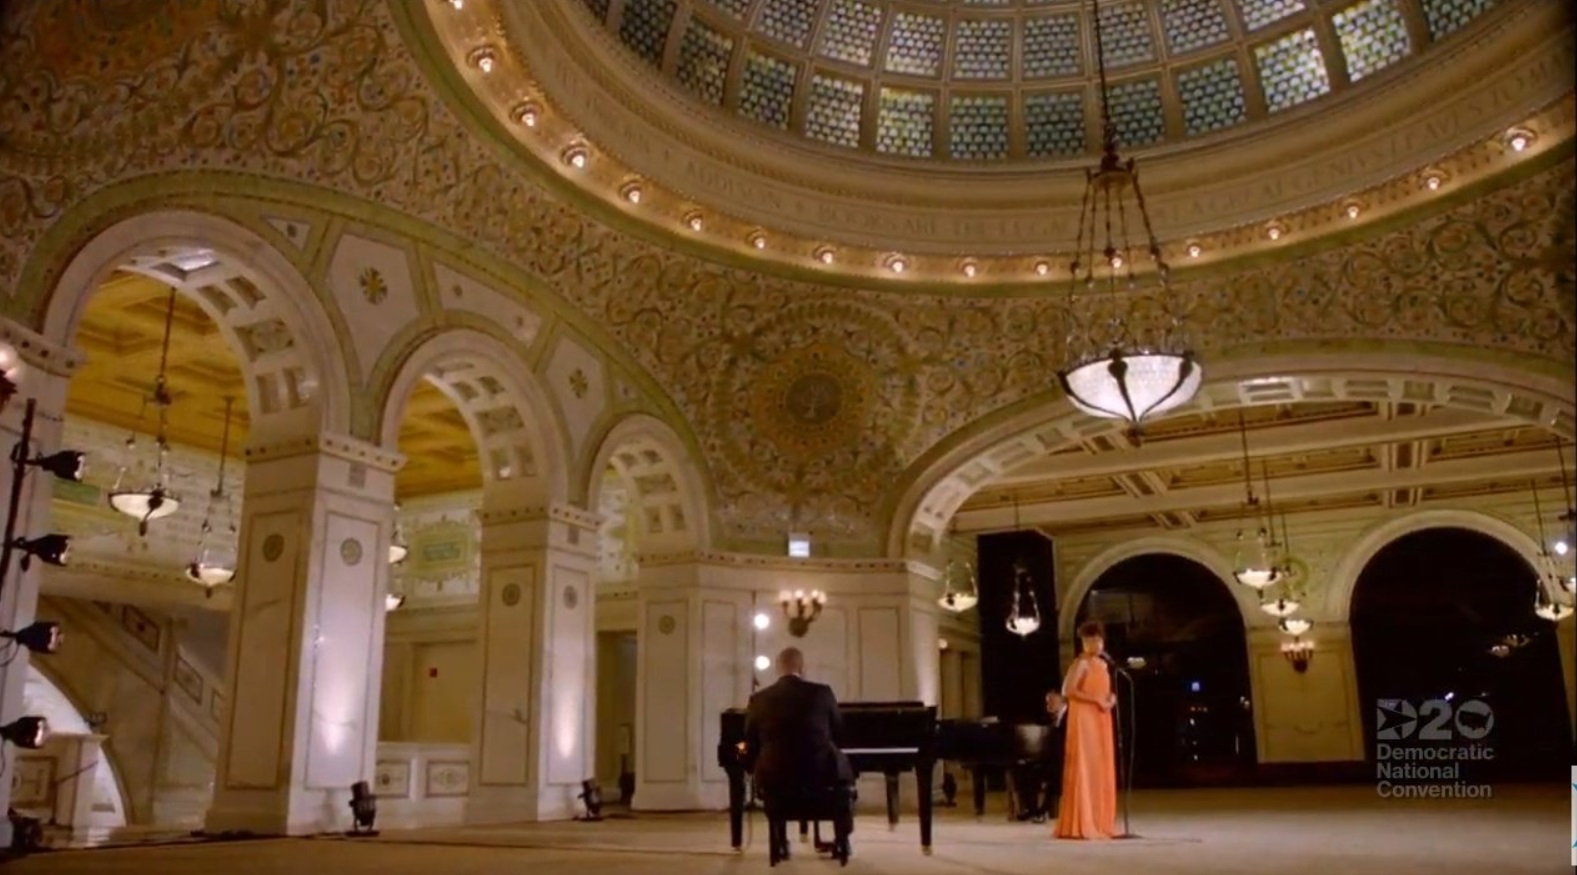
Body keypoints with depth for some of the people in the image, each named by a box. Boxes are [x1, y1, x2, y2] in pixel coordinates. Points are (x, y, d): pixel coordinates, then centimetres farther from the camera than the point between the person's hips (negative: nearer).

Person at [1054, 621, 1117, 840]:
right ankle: (1080, 825, -8)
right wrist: (1096, 700, -18)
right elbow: (1067, 690, -18)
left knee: (1101, 770, 8)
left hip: (1101, 721, 9)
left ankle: (1099, 823, 13)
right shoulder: (1081, 663, -8)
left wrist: (1111, 698, 4)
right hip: (1084, 719, -9)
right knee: (1084, 769, -9)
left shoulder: (1103, 664, 17)